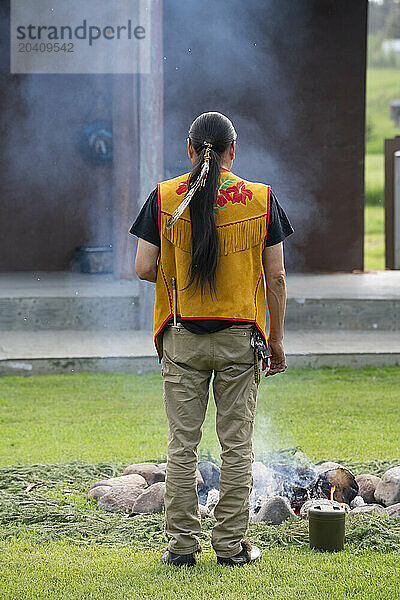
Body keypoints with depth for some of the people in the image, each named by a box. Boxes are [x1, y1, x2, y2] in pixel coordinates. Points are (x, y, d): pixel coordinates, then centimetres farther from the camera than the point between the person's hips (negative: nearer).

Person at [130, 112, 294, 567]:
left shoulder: (164, 197, -3)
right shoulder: (261, 199, -2)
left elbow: (144, 268, -5)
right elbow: (276, 277, -1)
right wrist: (276, 339, 8)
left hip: (182, 338, 0)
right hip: (240, 340, 0)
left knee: (182, 444, 6)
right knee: (237, 444, 6)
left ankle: (181, 543, 9)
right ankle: (231, 544, 9)